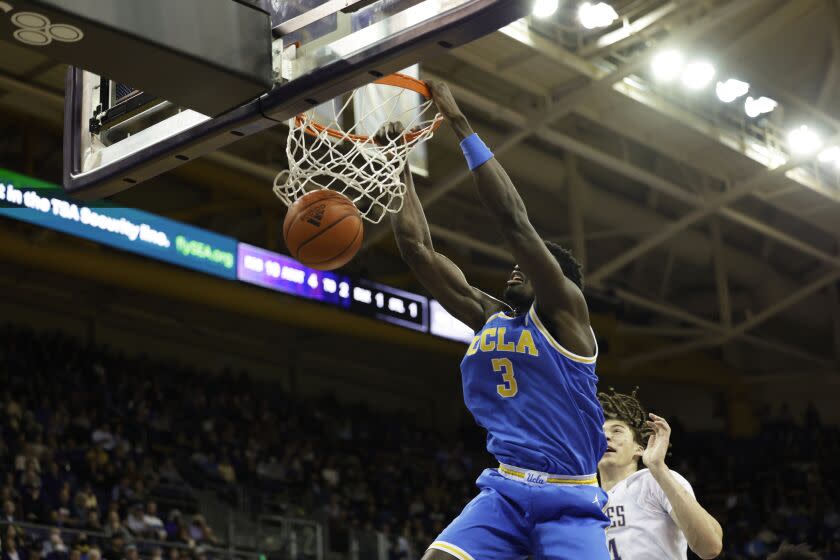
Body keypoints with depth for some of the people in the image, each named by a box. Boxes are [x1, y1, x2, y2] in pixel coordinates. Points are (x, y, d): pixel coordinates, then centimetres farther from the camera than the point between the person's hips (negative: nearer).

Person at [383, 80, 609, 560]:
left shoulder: (564, 314, -3)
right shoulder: (487, 317, 13)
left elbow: (513, 220, -14)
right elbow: (417, 248, 11)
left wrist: (460, 124, -13)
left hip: (569, 502, -4)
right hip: (504, 492, 4)